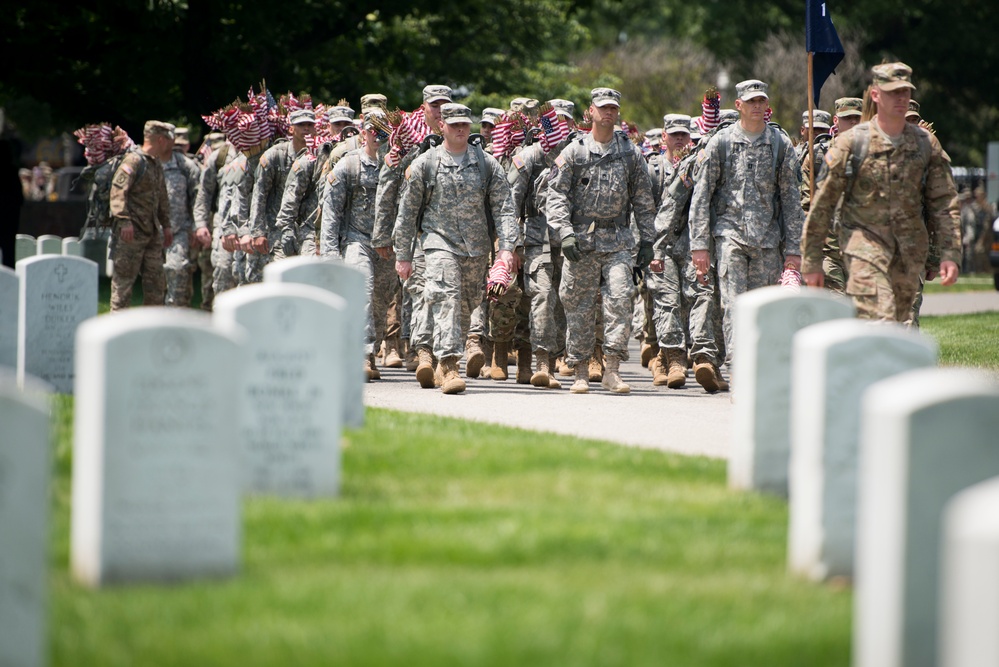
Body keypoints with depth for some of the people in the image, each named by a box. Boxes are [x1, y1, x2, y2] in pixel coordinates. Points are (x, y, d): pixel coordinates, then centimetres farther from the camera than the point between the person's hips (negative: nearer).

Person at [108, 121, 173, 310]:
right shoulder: (133, 160, -11)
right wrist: (124, 220, -27)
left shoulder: (157, 165, 18)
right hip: (132, 231, -9)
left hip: (152, 232, 9)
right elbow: (118, 190, -20)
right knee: (124, 279, -5)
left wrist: (166, 225, 24)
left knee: (156, 280, 11)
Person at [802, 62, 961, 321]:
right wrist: (812, 260, -1)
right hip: (865, 245, -4)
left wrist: (950, 254, -5)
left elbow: (944, 204, 6)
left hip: (910, 251, 4)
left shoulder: (927, 144, 4)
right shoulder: (851, 143, -5)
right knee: (878, 322, -19)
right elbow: (822, 204, -1)